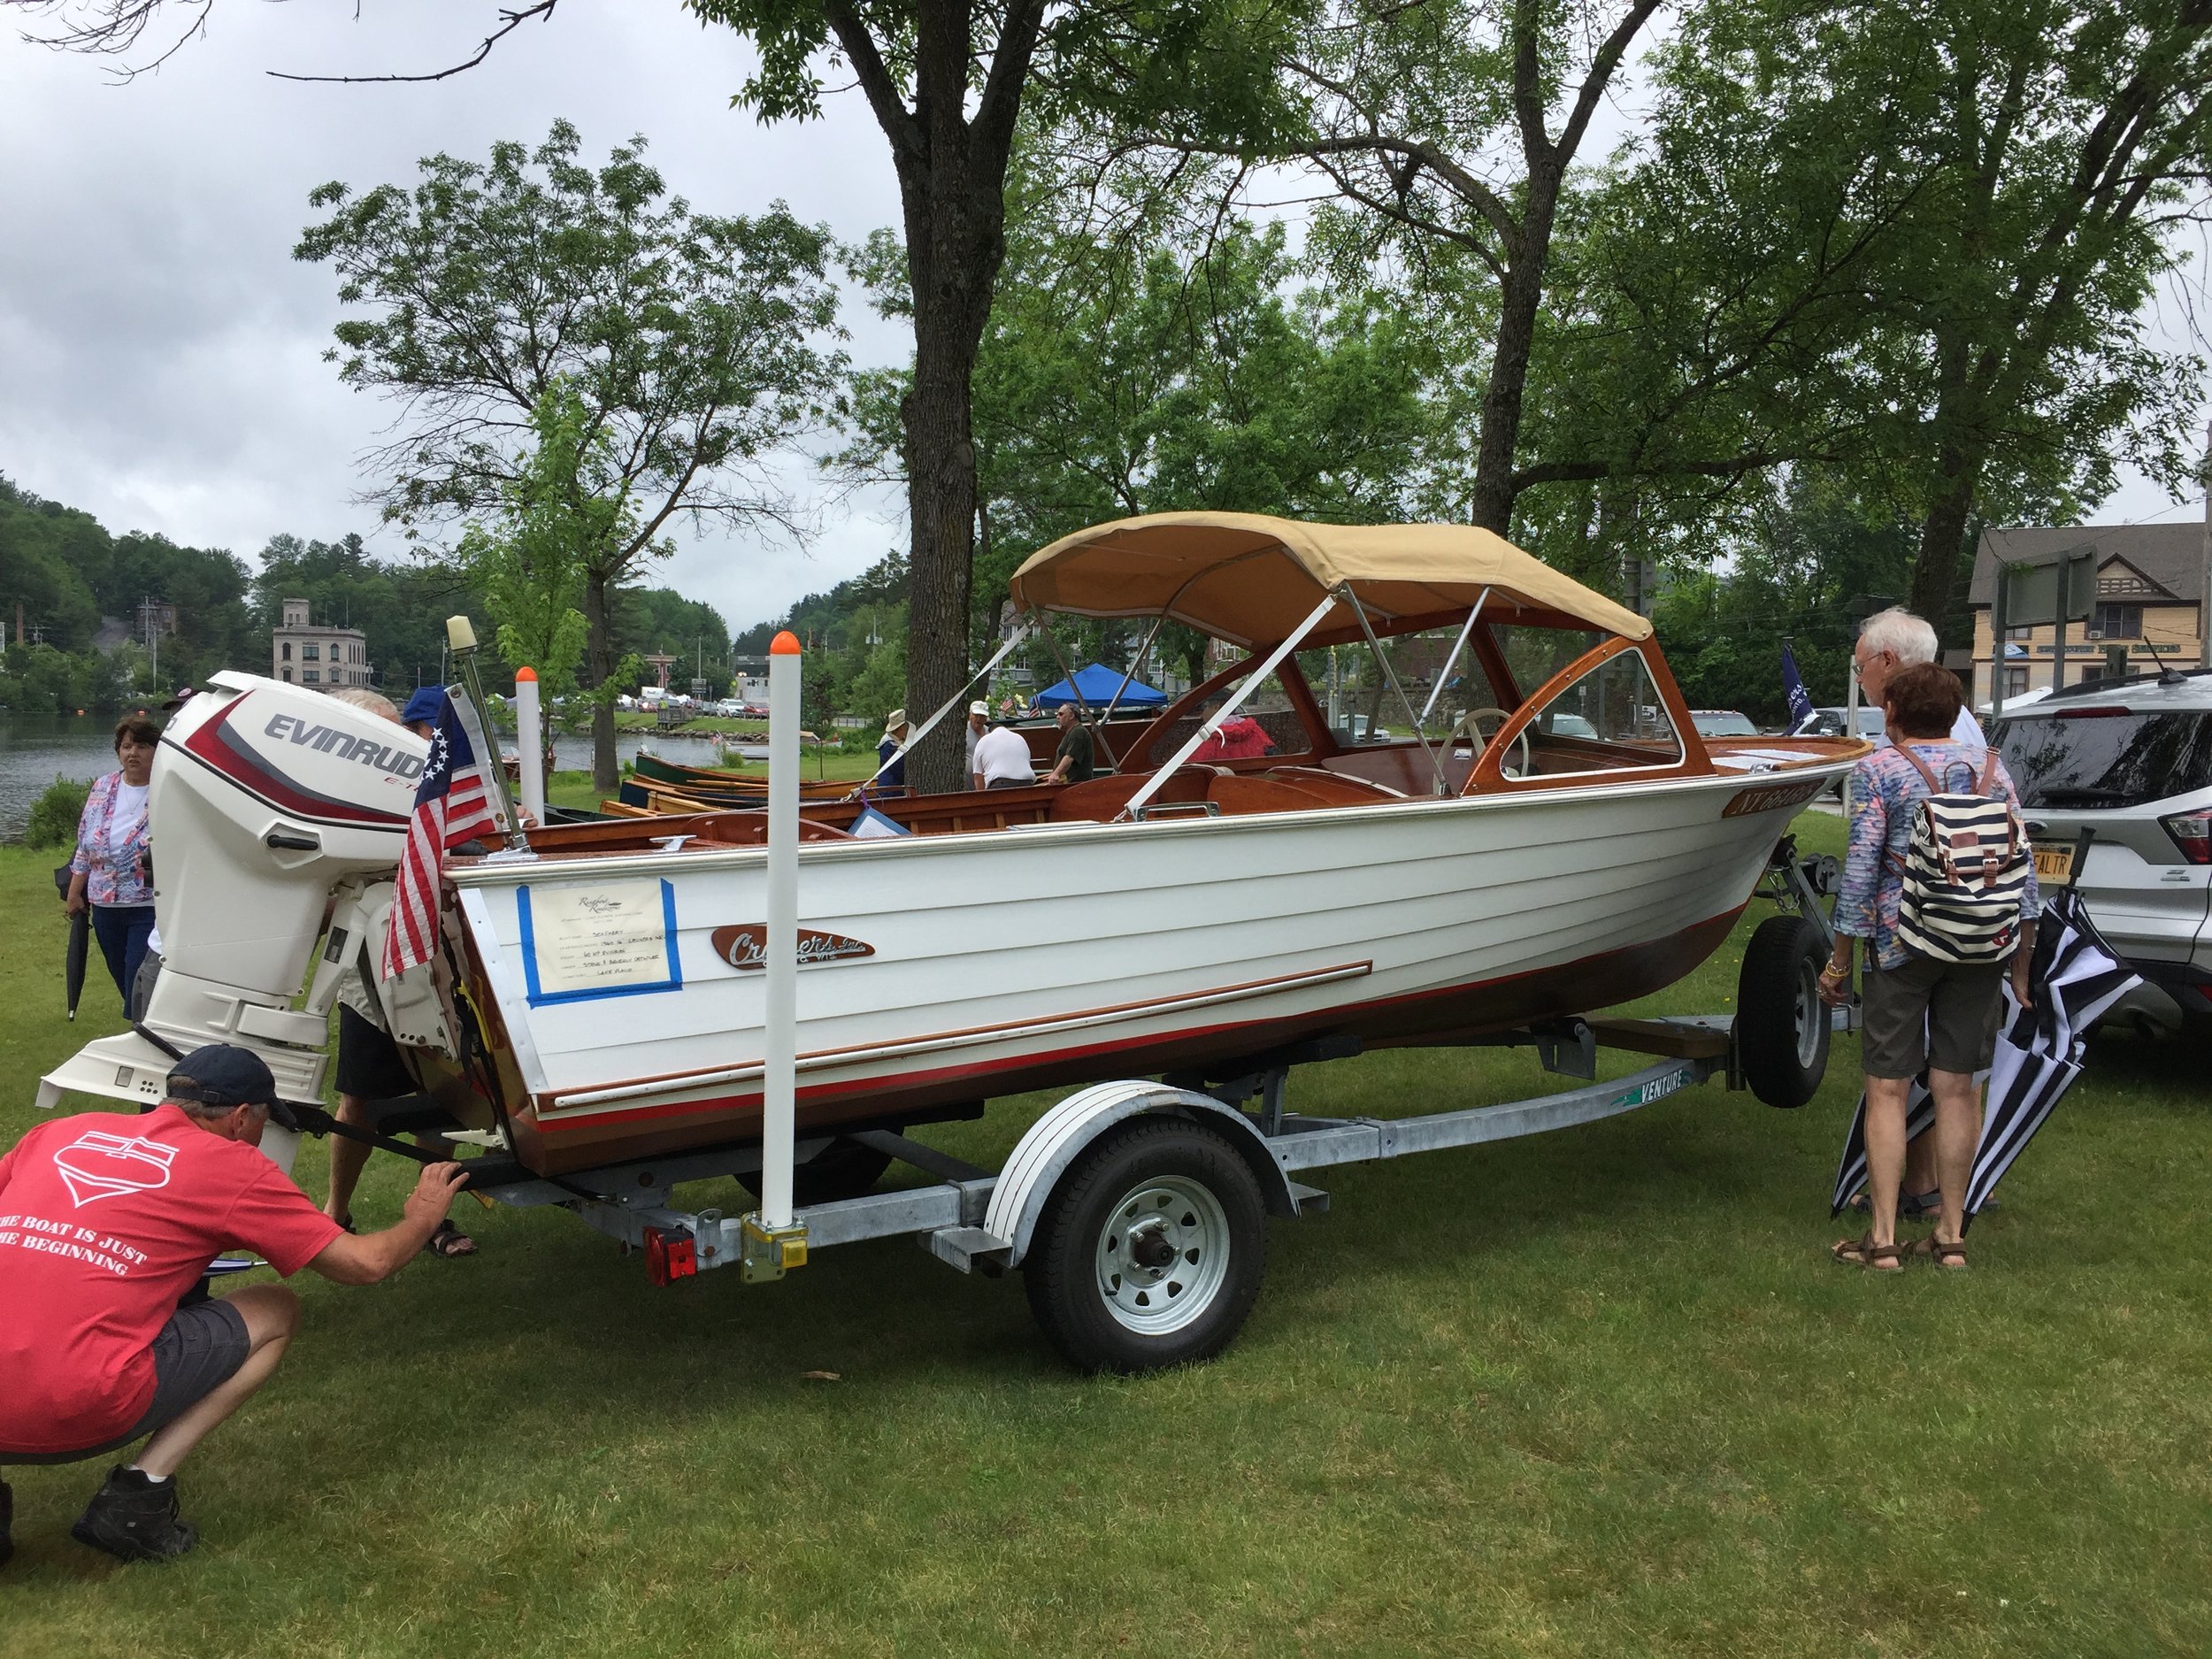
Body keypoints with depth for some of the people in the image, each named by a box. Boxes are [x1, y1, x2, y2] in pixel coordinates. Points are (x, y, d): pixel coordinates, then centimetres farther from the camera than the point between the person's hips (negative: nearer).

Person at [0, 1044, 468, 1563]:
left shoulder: (60, 1132, 17)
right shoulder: (233, 1166, 6)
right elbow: (365, 1263, 10)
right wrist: (423, 1216, 31)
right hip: (76, 1416, -4)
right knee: (275, 1314, 16)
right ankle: (139, 1492, 3)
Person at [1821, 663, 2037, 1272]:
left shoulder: (1877, 771, -4)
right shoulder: (1991, 770, 8)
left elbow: (1861, 868, -10)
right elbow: (2023, 870, 6)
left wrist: (1841, 958, -3)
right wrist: (2021, 964, 12)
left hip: (1902, 945, -4)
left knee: (1888, 1089, 2)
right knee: (1957, 1086, 10)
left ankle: (1883, 1239, 3)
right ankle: (1951, 1234, 17)